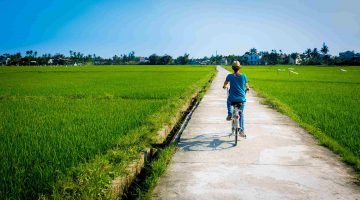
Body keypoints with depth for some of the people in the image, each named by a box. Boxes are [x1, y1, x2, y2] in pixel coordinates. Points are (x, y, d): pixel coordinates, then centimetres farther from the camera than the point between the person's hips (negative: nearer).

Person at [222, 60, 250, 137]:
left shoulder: (230, 76, -5)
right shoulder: (243, 76, -4)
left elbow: (225, 84, 15)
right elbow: (247, 86, 7)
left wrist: (224, 86, 38)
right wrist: (248, 88, 31)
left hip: (232, 98, -1)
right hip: (242, 99, 1)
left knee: (228, 101, 37)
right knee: (241, 113, 21)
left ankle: (229, 114, 22)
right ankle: (241, 130, 17)